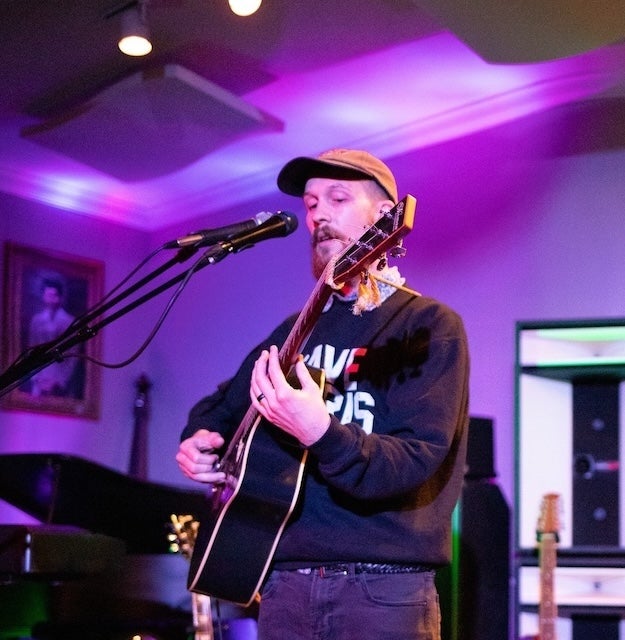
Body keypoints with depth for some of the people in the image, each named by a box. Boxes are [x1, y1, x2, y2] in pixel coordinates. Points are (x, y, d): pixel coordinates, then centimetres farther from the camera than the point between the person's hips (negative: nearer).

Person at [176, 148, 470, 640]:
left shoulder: (429, 325, -4)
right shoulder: (298, 329, 14)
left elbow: (416, 461, -16)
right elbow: (222, 406, 25)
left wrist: (320, 433, -31)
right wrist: (199, 443, 4)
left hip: (383, 593, -5)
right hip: (286, 585, 5)